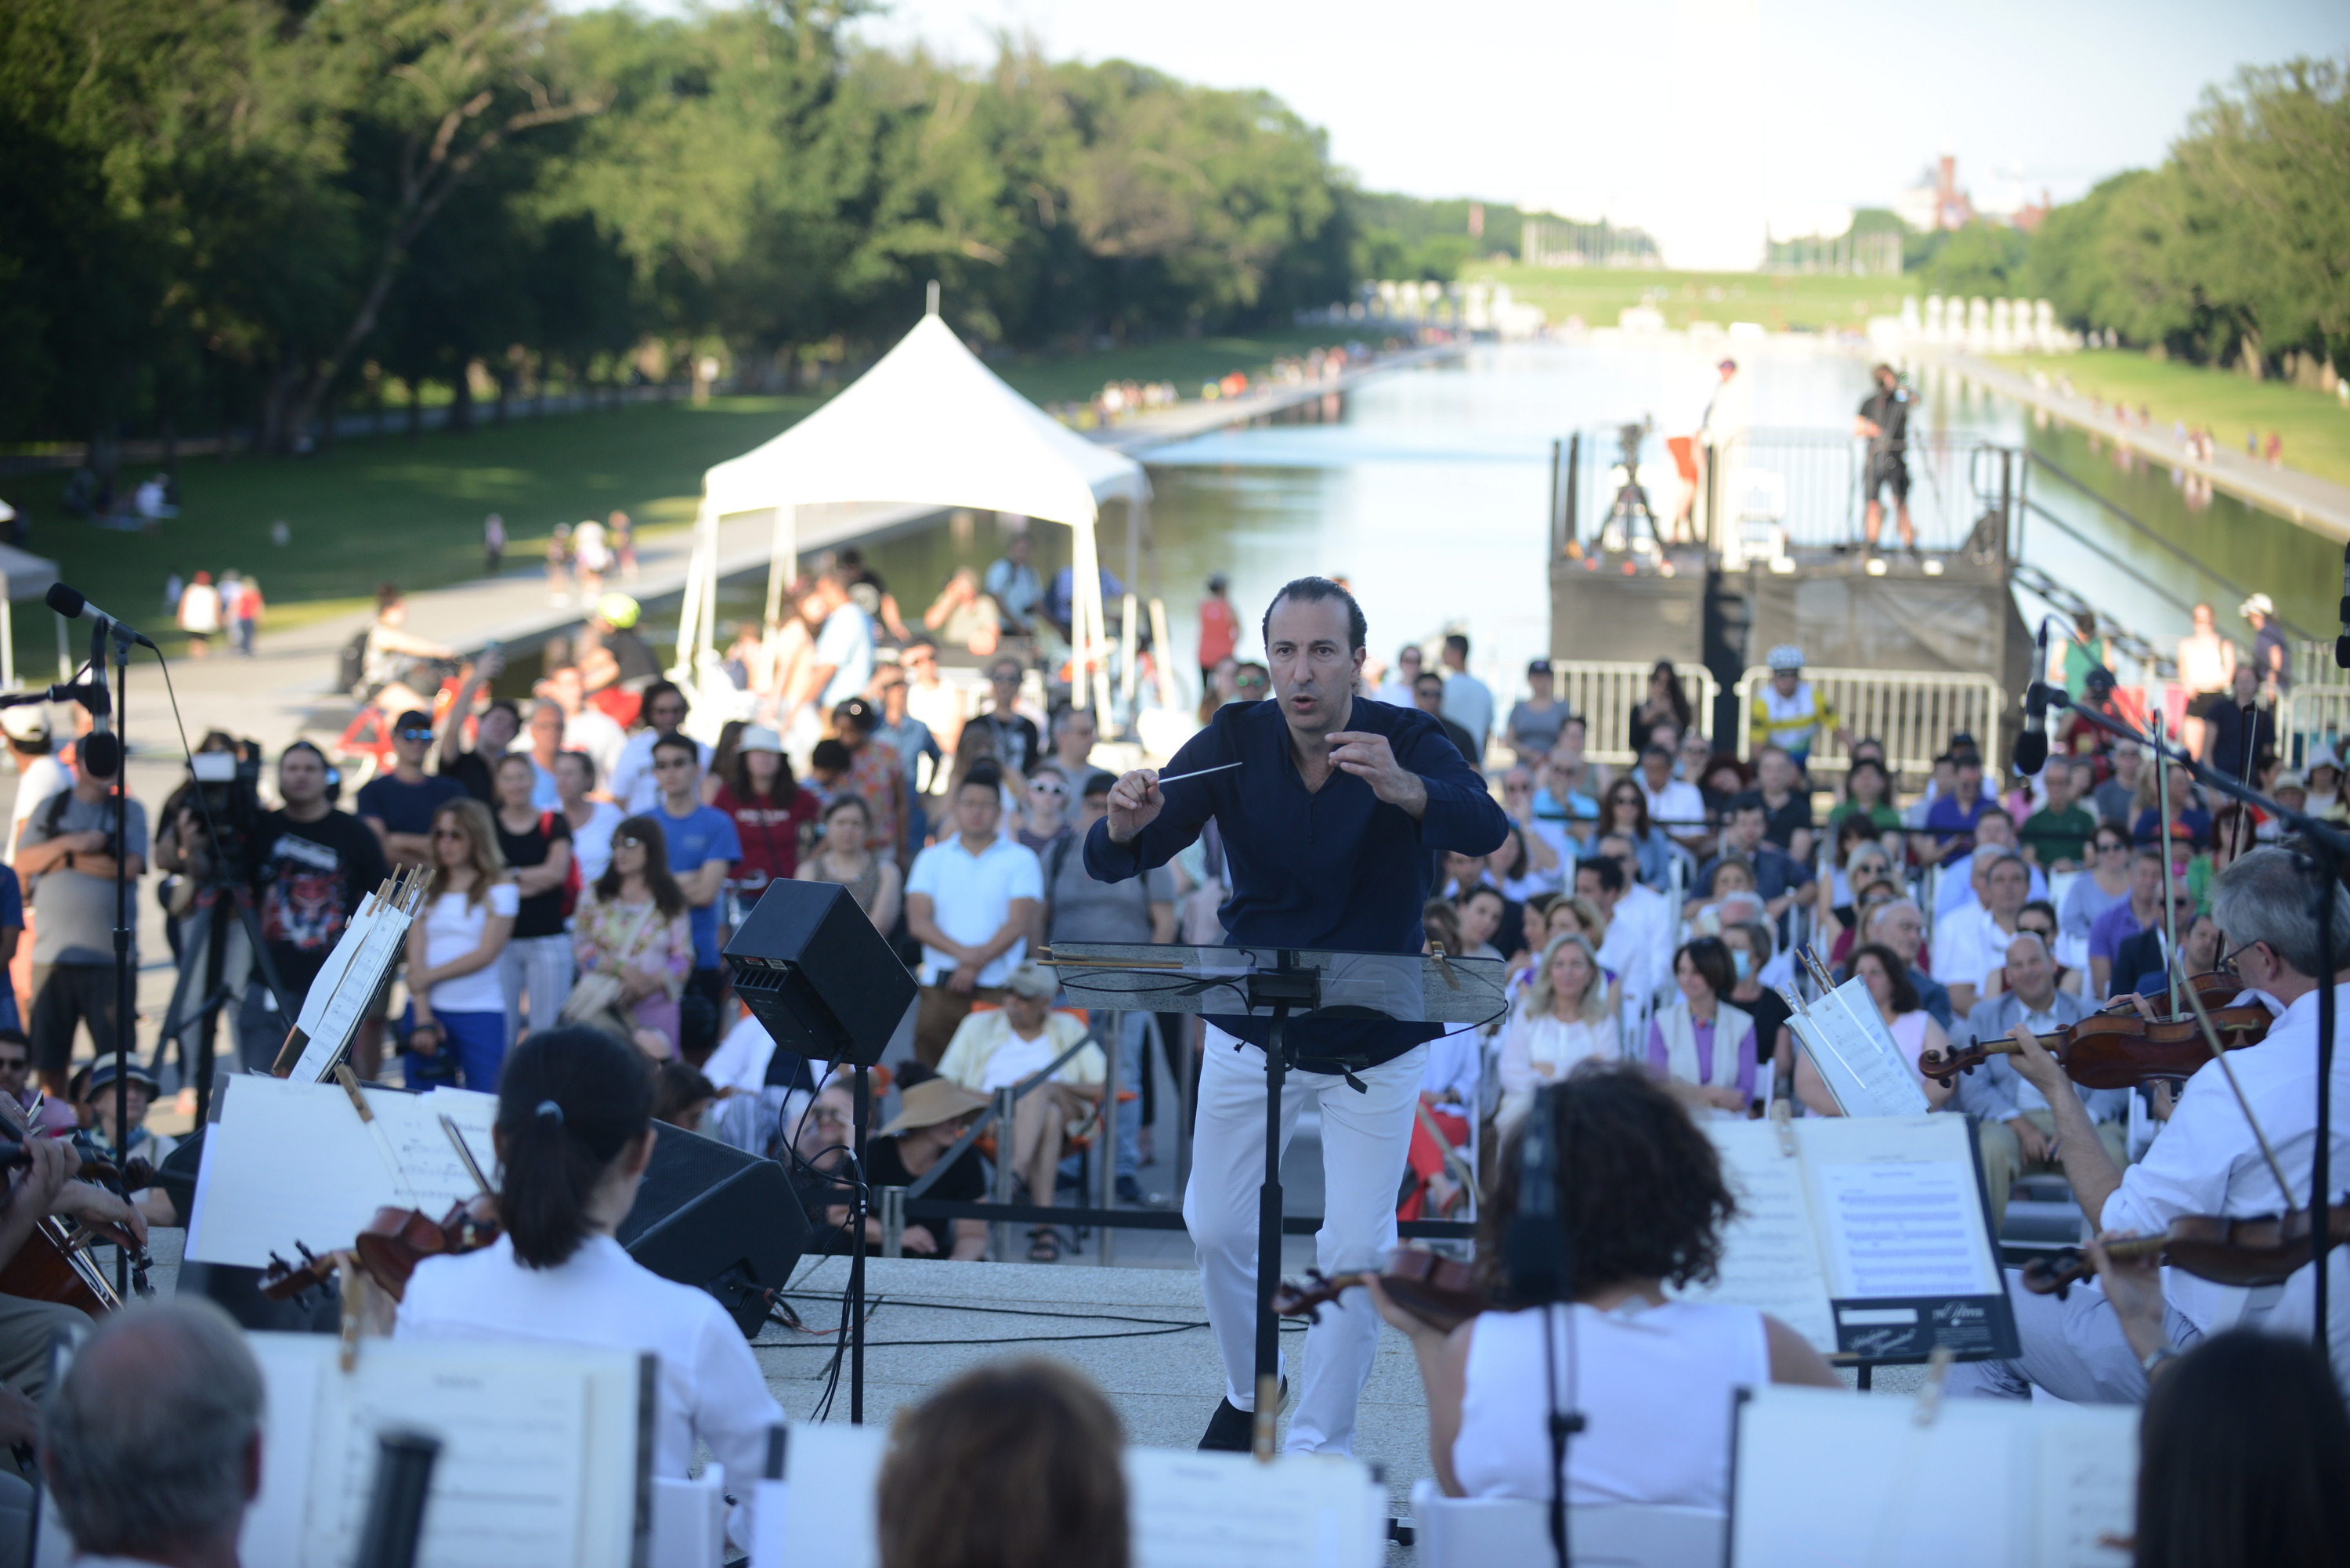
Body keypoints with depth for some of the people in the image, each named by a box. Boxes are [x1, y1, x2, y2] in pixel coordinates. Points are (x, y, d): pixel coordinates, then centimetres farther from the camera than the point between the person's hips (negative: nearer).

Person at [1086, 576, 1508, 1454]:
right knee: (1216, 1227, 10)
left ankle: (1320, 1445, 13)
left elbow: (1486, 830, -37)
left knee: (1356, 1248, -4)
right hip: (1249, 1033, 3)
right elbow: (1112, 864, -15)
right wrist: (1125, 826, -40)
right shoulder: (1235, 742, -11)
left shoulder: (1408, 743, -17)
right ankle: (1248, 1392, 37)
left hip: (1375, 1044, -2)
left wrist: (1403, 789, -58)